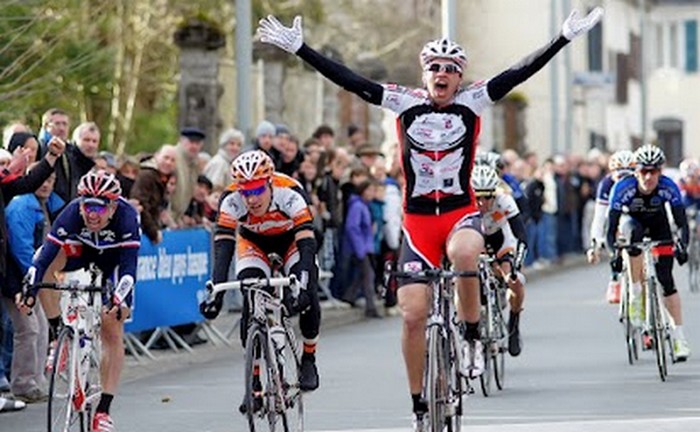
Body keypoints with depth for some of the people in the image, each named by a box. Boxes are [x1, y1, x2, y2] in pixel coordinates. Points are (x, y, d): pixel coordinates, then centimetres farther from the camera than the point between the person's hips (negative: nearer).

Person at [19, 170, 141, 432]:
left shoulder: (126, 218, -36)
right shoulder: (72, 214, -33)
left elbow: (129, 266, -41)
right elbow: (47, 255, -37)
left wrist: (119, 300, -56)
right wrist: (30, 289, -49)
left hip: (113, 259, -2)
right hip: (80, 251, 2)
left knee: (113, 332, -10)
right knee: (50, 258, -31)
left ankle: (103, 410, -3)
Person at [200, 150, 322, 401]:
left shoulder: (290, 194, -39)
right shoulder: (231, 201, -34)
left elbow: (307, 245, -44)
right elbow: (223, 247, -38)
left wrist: (303, 286, -57)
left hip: (291, 237, -1)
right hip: (253, 241, 1)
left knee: (307, 297, -23)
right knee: (251, 304, -18)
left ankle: (309, 359, 2)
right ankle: (254, 380, -9)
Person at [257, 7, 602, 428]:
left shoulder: (472, 102, -1)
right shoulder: (405, 102, 0)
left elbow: (522, 72, -8)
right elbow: (349, 79, -4)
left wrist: (565, 37, -16)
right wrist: (298, 48, -10)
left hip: (462, 212, -1)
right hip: (418, 219, 2)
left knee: (463, 253, -38)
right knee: (413, 314, -5)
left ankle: (472, 337, -14)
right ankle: (419, 406, 11)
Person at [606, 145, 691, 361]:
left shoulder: (668, 187, -30)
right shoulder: (623, 188, -33)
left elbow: (682, 223, -30)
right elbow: (611, 227, -33)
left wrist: (682, 245, -48)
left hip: (658, 224, 1)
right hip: (632, 220, 0)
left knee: (665, 277, -12)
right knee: (634, 234, -37)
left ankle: (678, 336, -8)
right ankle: (635, 295, -24)